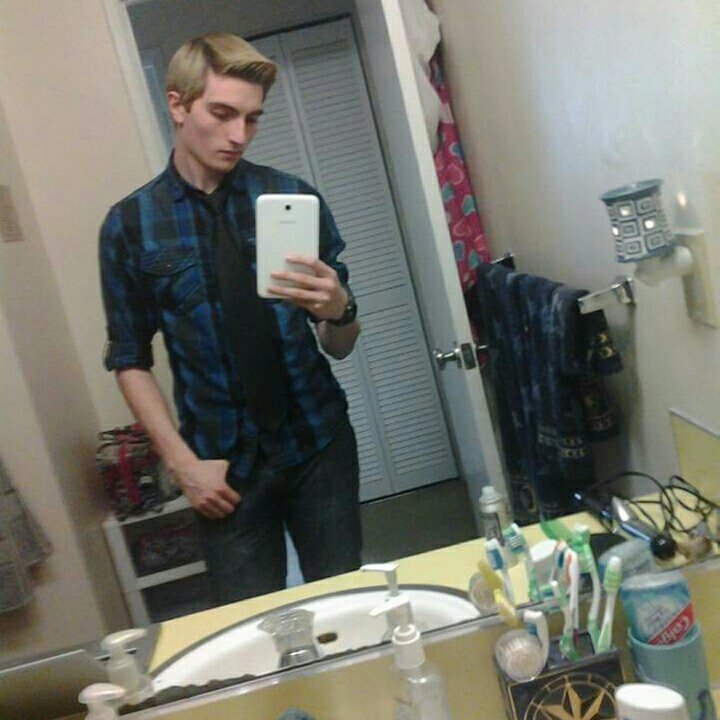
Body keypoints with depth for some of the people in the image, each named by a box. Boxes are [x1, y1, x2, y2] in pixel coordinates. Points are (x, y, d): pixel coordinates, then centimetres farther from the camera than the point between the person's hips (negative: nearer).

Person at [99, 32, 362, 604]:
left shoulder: (293, 197, -3)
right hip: (225, 464, 0)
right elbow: (131, 362, 3)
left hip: (320, 446, 1)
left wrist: (338, 310, -23)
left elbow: (339, 346, -1)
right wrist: (184, 462, -6)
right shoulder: (129, 225, -2)